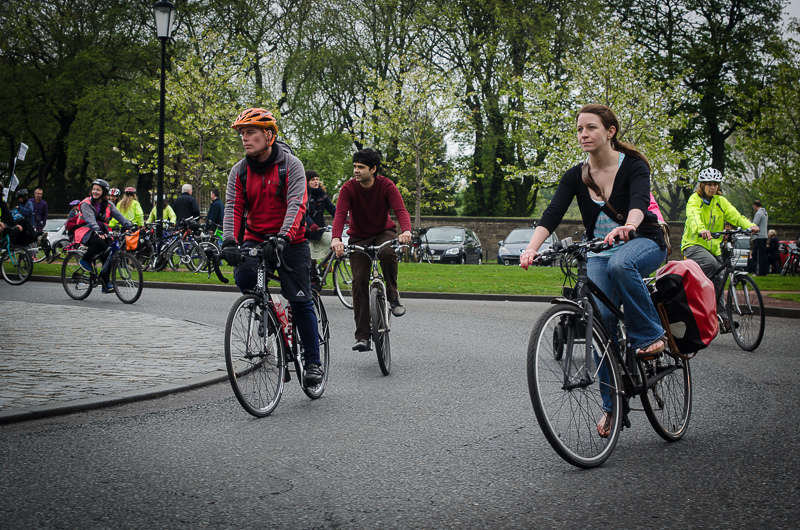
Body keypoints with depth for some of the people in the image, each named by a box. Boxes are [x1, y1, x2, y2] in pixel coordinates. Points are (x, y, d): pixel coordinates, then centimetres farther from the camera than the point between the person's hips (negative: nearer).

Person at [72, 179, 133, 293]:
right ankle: (85, 260, -11)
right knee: (99, 242, -35)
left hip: (101, 231, 5)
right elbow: (90, 219, -26)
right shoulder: (86, 204, -10)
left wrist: (129, 225, -28)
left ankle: (106, 283, -3)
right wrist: (98, 231, -43)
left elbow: (118, 215, -9)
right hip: (85, 231, -5)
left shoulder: (108, 205, 5)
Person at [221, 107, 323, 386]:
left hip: (289, 241, -3)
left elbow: (296, 204, -22)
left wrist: (283, 238, -38)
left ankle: (313, 362, 6)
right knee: (243, 277, -26)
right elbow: (233, 207, -8)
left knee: (300, 301, -6)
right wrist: (229, 241, -26)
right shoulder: (239, 171, 1)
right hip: (255, 239, 3)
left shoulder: (291, 165, -11)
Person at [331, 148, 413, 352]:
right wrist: (336, 238, -45)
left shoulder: (386, 186, -15)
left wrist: (406, 231, -48)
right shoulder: (348, 188, -14)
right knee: (359, 282, -11)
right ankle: (362, 337, -9)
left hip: (384, 232, -1)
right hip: (359, 237, 1)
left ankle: (393, 297, -14)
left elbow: (401, 210, -26)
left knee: (388, 252, -37)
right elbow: (340, 214, -26)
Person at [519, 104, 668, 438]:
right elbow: (552, 215, -15)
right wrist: (531, 249, -33)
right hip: (599, 250, 4)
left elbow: (639, 202, -32)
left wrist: (628, 227, -56)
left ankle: (649, 335, -19)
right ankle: (612, 404, -4)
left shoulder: (633, 166, -12)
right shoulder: (576, 176, -2)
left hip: (643, 243, -4)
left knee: (620, 264, -39)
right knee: (601, 316, -16)